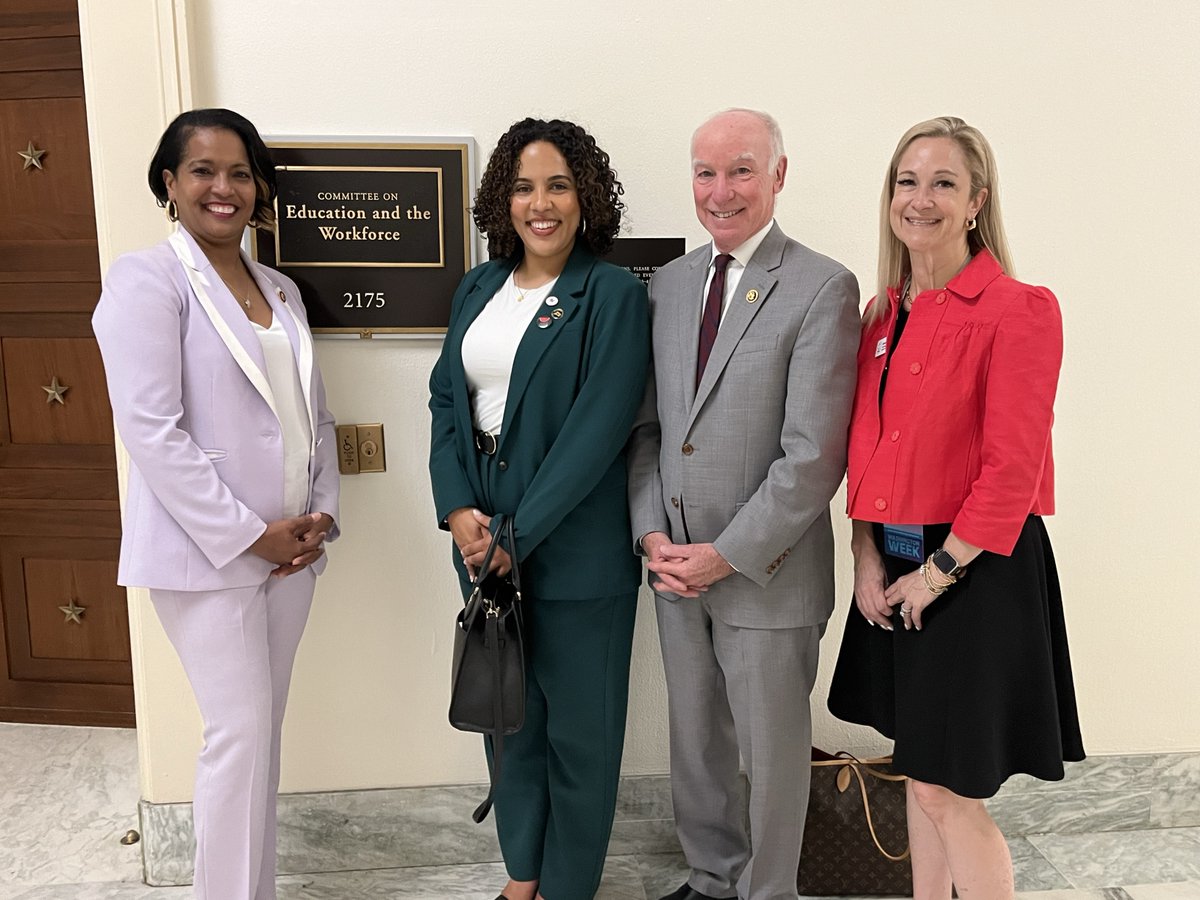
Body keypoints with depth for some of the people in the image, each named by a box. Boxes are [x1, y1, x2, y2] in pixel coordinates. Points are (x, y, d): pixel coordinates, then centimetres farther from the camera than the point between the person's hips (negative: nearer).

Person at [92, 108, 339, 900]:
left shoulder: (281, 291, 13)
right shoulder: (148, 278, -7)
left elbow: (315, 415, 14)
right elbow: (151, 429, -16)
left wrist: (321, 515, 0)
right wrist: (249, 535, -16)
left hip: (290, 546, 6)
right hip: (207, 552, -6)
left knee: (264, 726, 14)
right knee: (241, 730, -3)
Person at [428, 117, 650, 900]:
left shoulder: (615, 295, -10)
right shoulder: (479, 287, 8)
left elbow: (598, 428, -17)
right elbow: (446, 399, 6)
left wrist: (518, 535, -18)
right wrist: (458, 510, -9)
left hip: (575, 550, -5)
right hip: (483, 541, 6)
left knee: (578, 726, 9)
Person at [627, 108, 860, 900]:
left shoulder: (823, 289, -12)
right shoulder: (669, 283, 8)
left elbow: (814, 455, -17)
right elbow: (647, 424, 9)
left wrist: (727, 555, -16)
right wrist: (652, 534, -3)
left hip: (767, 571, -5)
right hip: (677, 567, 6)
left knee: (772, 750, 12)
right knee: (695, 743, 20)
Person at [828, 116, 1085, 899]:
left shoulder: (1019, 309, -12)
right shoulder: (885, 315, 9)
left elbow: (1013, 468, -16)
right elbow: (867, 448, 10)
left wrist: (938, 571, -14)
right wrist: (868, 556, 0)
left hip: (976, 570, -7)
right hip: (895, 568, 7)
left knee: (948, 789, 0)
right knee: (919, 768, 19)